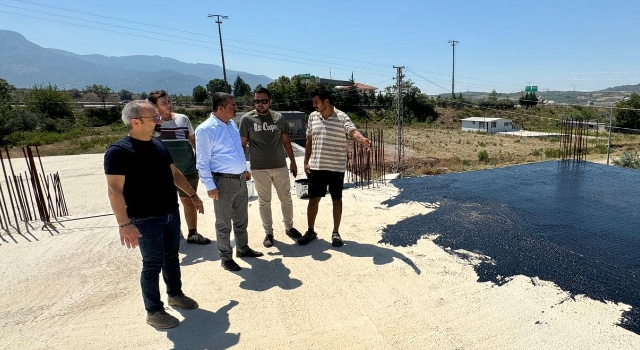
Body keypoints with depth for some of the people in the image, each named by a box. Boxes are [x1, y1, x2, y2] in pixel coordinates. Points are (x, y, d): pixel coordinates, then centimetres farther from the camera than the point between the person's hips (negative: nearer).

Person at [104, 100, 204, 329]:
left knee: (172, 256, 19)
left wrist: (192, 194, 16)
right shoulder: (118, 151, -16)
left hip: (171, 214, 7)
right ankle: (154, 312, 21)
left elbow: (174, 174, 16)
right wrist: (124, 223, -26)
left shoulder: (159, 145, 7)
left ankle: (175, 294, 39)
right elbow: (115, 190, -21)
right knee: (153, 263, 4)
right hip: (145, 219, -7)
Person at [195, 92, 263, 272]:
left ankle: (243, 248, 37)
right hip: (224, 181, -7)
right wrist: (210, 186, -16)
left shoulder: (232, 124, 9)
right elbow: (202, 162, -14)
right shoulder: (205, 129, -15)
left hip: (240, 179, 7)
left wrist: (245, 169, 20)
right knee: (224, 223, 8)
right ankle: (226, 256, 25)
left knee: (241, 219, 20)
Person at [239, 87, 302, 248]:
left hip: (280, 166, 2)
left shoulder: (279, 118, 3)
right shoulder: (247, 119, -4)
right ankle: (268, 233, 24)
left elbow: (286, 141, 10)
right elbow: (242, 144, -1)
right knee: (264, 202, 9)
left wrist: (293, 161, 11)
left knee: (286, 199, 12)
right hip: (259, 169, -2)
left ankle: (289, 227, 32)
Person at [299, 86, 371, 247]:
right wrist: (306, 161, 9)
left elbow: (353, 131, -27)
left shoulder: (342, 117, -10)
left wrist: (363, 140, -49)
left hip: (336, 167, -3)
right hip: (316, 167, 4)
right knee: (313, 199, 9)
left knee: (336, 200, 9)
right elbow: (309, 140, 11)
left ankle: (336, 233, 24)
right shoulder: (312, 117, 4)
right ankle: (310, 231, 26)